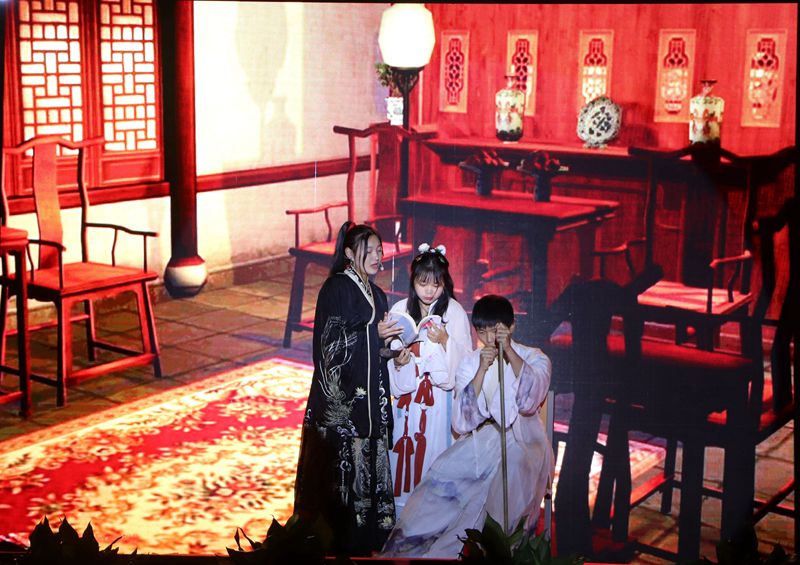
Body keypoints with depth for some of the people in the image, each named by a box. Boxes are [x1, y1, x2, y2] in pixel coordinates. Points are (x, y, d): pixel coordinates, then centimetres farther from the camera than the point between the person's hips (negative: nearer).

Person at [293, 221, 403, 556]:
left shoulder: (376, 295, 16)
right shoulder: (336, 288, -7)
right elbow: (331, 339, -14)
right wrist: (372, 332, -17)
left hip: (370, 393, 7)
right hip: (341, 391, -7)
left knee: (370, 455, 7)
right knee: (342, 459, -5)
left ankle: (369, 528, 15)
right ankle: (338, 536, 4)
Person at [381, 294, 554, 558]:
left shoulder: (534, 358, 4)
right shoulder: (470, 363, 9)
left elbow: (530, 400, -19)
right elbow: (464, 420, -6)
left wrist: (509, 351, -24)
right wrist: (482, 369, -15)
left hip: (523, 440, -2)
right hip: (482, 438, 2)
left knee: (513, 465, -35)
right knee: (444, 473, -24)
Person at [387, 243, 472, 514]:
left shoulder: (454, 311, -4)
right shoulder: (400, 309, 2)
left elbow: (464, 357, -4)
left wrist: (445, 341, -20)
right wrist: (397, 362, -13)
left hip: (440, 396, -2)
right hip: (406, 396, 2)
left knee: (435, 451, -2)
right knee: (404, 450, 4)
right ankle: (402, 510, 17)